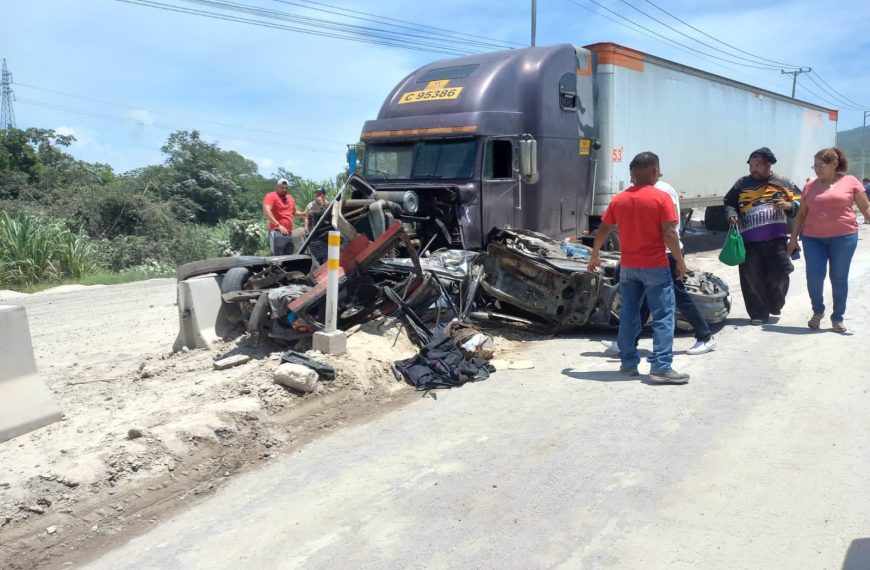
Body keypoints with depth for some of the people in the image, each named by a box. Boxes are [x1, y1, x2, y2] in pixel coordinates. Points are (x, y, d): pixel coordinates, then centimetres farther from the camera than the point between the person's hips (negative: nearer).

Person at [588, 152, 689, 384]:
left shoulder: (619, 199, 3)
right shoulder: (660, 198, -10)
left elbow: (603, 230, 9)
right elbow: (669, 234, -14)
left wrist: (595, 256, 21)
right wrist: (680, 261, -3)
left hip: (628, 266, 5)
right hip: (655, 266, -5)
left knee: (628, 315, 13)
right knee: (663, 316, 0)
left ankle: (628, 363, 18)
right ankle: (661, 368, -5)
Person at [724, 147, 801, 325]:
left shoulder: (783, 183, 8)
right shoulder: (742, 184, 9)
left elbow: (800, 203, 13)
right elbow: (729, 203, 17)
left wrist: (789, 205, -9)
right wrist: (732, 214, -4)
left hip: (777, 240, 0)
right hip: (750, 241, 1)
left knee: (779, 276, 2)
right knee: (752, 279, 1)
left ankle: (775, 305, 29)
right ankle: (758, 313, 12)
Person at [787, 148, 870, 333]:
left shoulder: (850, 181, 2)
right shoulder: (810, 186, 8)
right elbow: (802, 214, 13)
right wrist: (793, 238, 11)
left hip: (843, 237, -2)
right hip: (813, 238, 2)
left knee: (839, 278, 4)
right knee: (814, 277, -6)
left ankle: (837, 318, 19)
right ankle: (818, 311, 20)